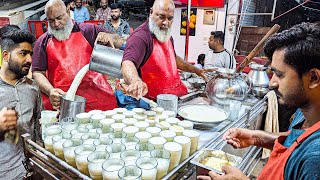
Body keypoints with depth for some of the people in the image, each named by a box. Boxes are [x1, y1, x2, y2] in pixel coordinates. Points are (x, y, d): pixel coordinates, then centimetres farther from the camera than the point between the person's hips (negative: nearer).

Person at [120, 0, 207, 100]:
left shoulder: (167, 36, 11)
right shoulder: (140, 37, -18)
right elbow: (128, 63, -35)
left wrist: (195, 70, 25)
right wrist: (136, 81, -56)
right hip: (155, 103, -8)